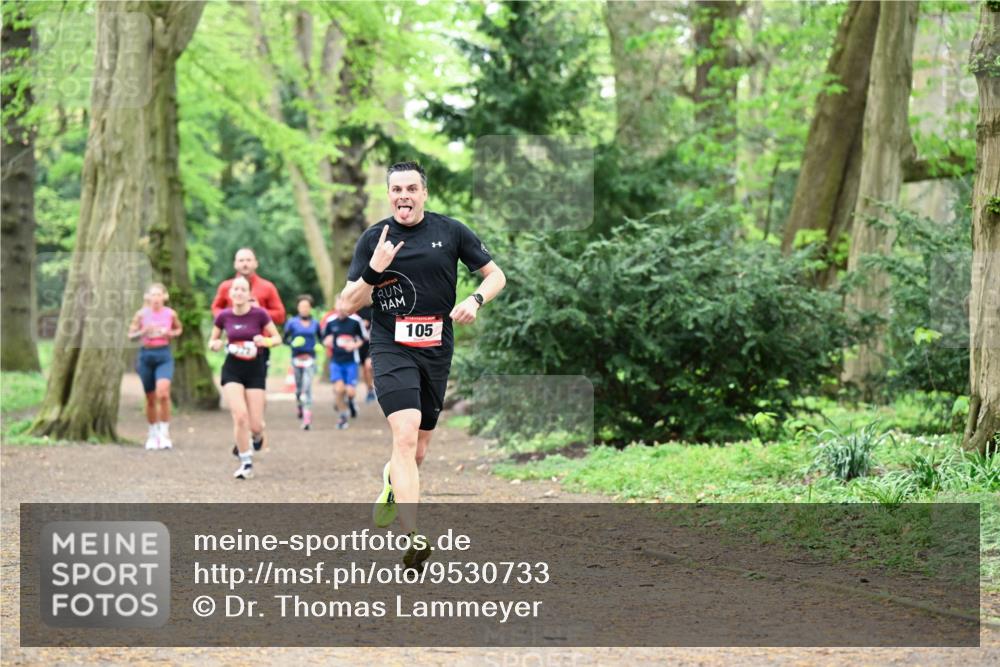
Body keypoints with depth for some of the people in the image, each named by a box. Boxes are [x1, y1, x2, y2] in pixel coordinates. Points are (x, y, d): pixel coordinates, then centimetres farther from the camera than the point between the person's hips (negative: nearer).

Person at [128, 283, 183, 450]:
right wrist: (143, 332, -16)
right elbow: (131, 334, 4)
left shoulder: (170, 314, 0)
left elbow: (179, 329, 17)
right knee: (151, 398, 9)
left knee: (163, 393, -20)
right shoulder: (142, 314, -1)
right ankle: (153, 434, 25)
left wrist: (170, 333, -5)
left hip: (164, 356, -1)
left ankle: (165, 432, -8)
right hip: (146, 354, 1)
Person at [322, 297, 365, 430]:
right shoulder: (330, 322, 1)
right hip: (336, 361, 1)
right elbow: (325, 339, 13)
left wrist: (355, 345, -11)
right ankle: (343, 417, 6)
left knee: (350, 391, -6)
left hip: (351, 361, -1)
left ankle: (351, 401, 33)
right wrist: (327, 342, -10)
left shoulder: (355, 321, -4)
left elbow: (362, 338, 8)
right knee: (338, 389, -14)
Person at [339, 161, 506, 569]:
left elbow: (496, 275, 10)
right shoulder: (373, 239, 0)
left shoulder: (450, 231, 2)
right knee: (405, 434, -23)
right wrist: (374, 270, -17)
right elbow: (348, 305, 0)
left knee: (418, 450, 13)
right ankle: (413, 538, -31)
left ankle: (392, 482, 50)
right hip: (391, 349, -3)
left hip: (437, 351, 3)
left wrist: (475, 300, -11)